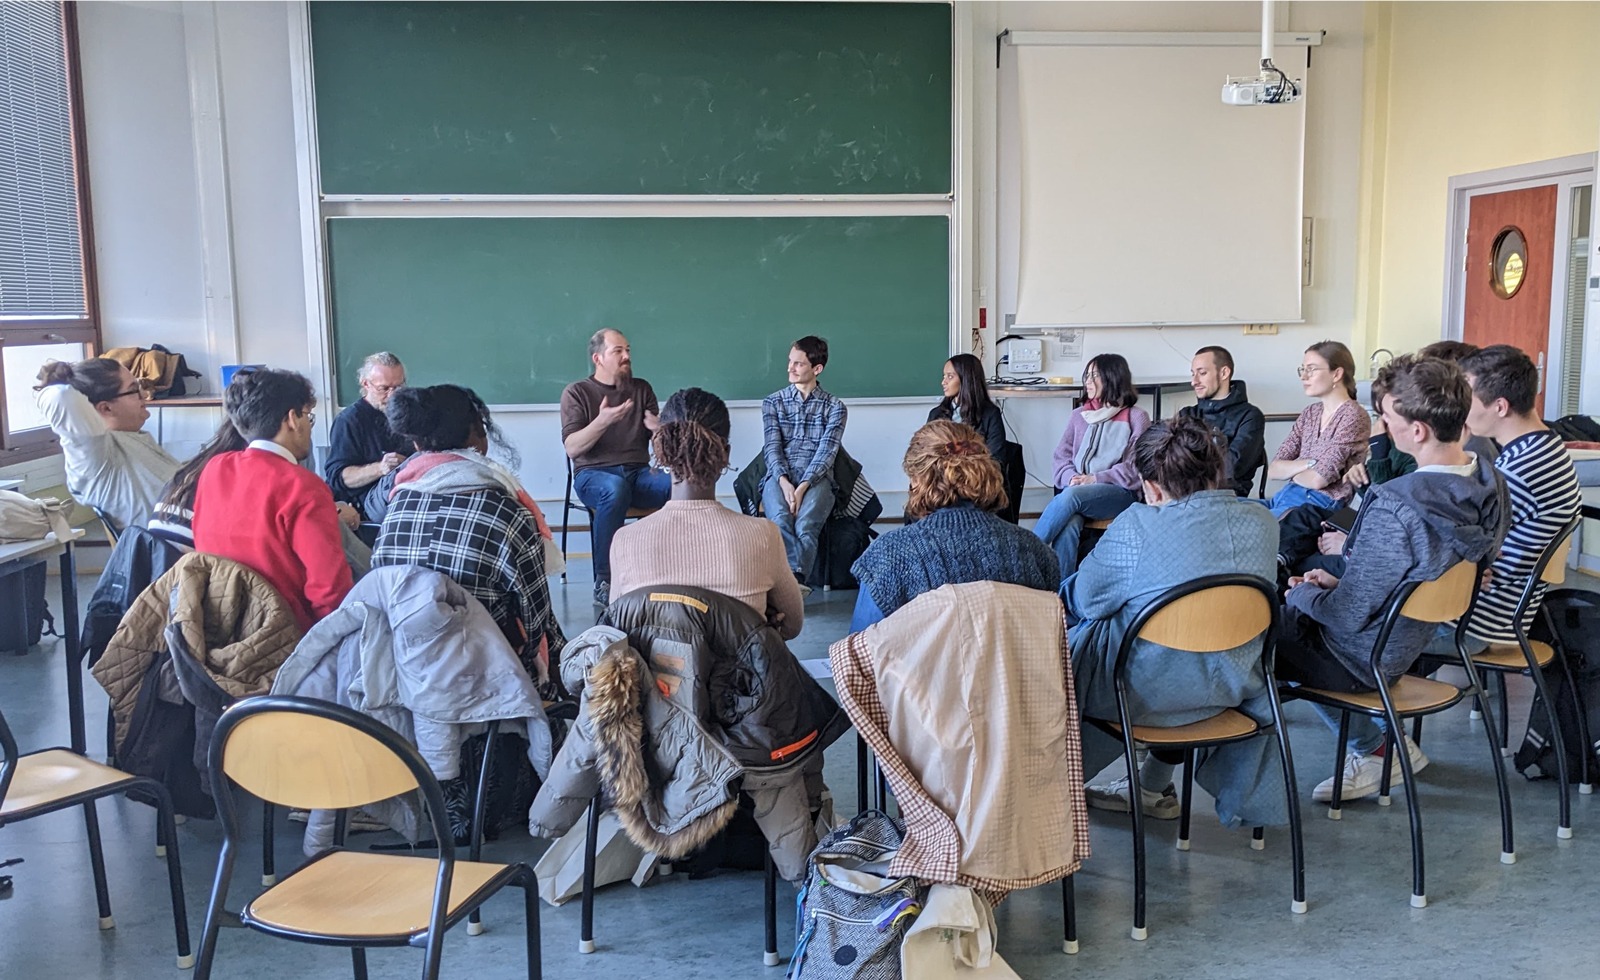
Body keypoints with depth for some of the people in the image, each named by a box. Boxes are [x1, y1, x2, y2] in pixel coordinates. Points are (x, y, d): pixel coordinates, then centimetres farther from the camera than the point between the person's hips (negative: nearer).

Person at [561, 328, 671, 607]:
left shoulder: (641, 388, 18)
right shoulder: (577, 393, 6)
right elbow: (571, 448, -5)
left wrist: (659, 429, -8)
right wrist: (602, 421, -19)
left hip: (639, 472, 3)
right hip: (593, 474, -3)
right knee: (615, 488, -40)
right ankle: (604, 582, -33)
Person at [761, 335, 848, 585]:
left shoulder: (834, 407, 12)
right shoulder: (773, 402, 18)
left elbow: (826, 451, -1)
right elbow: (772, 447, 5)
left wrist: (803, 487, -18)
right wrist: (784, 482, -15)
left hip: (816, 478, -1)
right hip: (780, 476, 1)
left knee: (805, 524, -34)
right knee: (780, 520, -34)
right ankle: (796, 580, -46)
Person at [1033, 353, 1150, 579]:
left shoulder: (1136, 418, 4)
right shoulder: (1079, 415, 17)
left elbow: (1137, 467, -4)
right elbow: (1062, 456, 14)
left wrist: (1095, 479, -13)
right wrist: (1071, 478, -8)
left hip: (1120, 493, -3)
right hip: (1076, 491, 3)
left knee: (1070, 496, -35)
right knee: (1068, 526, -32)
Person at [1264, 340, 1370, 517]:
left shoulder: (1353, 416, -8)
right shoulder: (1310, 413, 15)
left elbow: (1318, 479, -15)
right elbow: (1273, 469, 8)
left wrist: (1290, 470, 4)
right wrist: (1310, 464, -9)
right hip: (1286, 496, 7)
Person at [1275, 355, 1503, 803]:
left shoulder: (1394, 508, -34)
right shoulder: (1487, 483, -8)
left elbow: (1349, 617, -25)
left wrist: (1304, 594, -5)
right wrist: (1340, 582, 6)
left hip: (1366, 660, -7)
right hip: (1421, 643, 8)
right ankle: (1382, 746, 21)